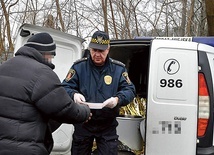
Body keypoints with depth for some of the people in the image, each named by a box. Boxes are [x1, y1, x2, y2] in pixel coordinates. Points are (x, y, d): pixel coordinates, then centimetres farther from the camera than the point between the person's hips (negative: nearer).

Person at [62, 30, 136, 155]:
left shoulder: (118, 68, 0)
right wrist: (74, 95, -27)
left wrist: (118, 99, -25)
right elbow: (65, 87, -3)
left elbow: (130, 90, -3)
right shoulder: (79, 66, -2)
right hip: (83, 124, 1)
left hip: (108, 125, 0)